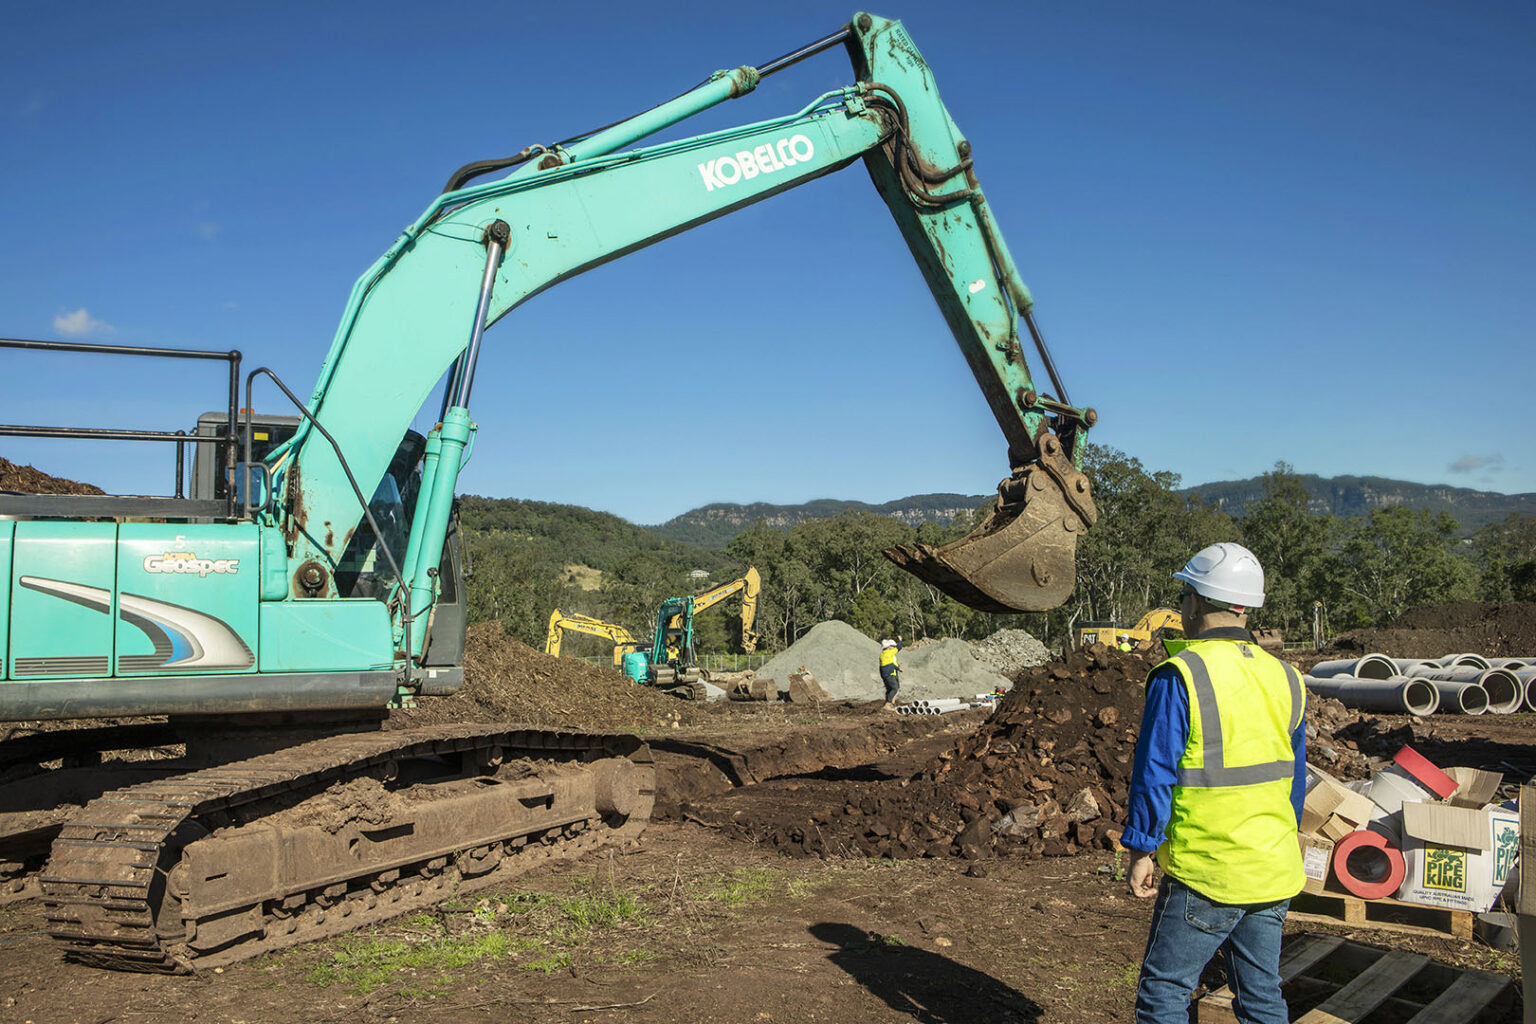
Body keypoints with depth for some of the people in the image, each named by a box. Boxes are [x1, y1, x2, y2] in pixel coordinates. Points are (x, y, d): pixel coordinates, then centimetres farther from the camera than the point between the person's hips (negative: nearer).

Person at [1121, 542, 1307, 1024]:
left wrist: (1141, 849, -6)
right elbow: (1295, 778, 15)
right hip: (1275, 873, 7)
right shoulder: (1283, 678, 7)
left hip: (1205, 875, -7)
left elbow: (1155, 772, -15)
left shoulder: (1181, 676, -16)